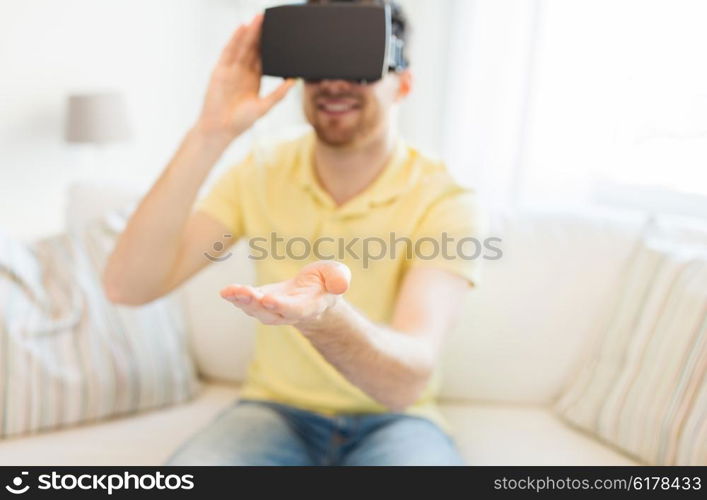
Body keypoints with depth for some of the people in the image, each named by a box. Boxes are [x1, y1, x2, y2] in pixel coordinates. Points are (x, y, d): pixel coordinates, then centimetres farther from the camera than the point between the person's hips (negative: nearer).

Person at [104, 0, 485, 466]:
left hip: (390, 420, 0)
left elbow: (408, 380, -26)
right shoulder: (260, 177, -6)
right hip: (275, 409, 1)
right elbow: (127, 286, -16)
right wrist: (210, 135, -24)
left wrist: (325, 316, -48)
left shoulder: (446, 201, -15)